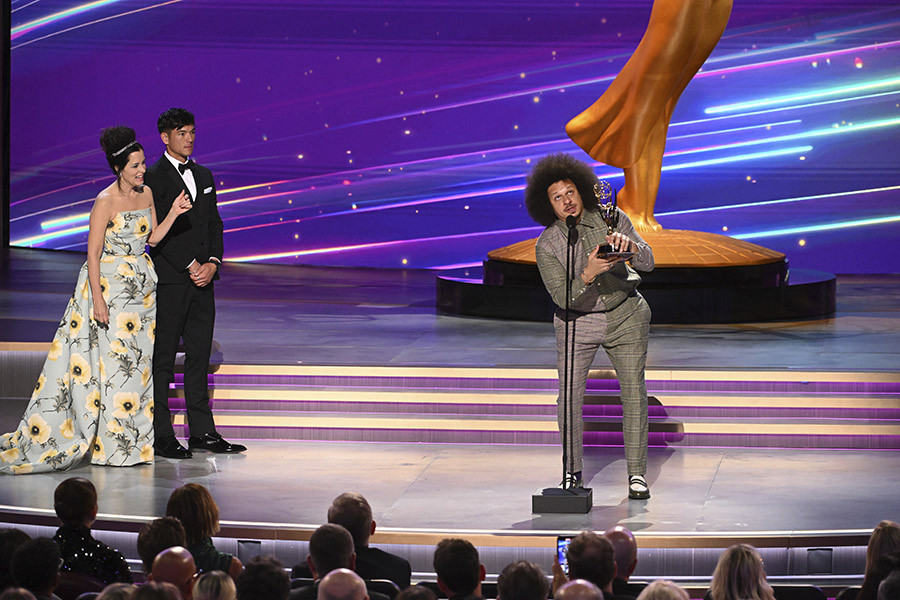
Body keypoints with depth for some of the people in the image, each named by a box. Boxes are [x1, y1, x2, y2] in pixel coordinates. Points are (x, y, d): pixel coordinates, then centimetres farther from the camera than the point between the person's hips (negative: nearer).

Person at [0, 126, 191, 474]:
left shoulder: (146, 193, 6)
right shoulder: (106, 201, -15)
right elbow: (93, 253, -14)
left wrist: (173, 213, 1)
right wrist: (98, 299, -19)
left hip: (141, 284, 7)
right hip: (109, 284, -7)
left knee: (138, 362, 7)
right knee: (113, 361, -6)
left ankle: (133, 442, 13)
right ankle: (111, 446, 0)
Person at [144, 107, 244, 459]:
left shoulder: (203, 175, 16)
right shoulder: (153, 178, -7)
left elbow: (214, 223, 14)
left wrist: (212, 263, -2)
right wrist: (190, 266, -14)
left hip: (202, 278, 7)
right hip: (169, 281, -7)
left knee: (199, 355, 8)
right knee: (163, 357, -2)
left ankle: (202, 432, 13)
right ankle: (161, 435, 1)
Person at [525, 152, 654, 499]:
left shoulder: (612, 220, -12)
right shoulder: (546, 245, -15)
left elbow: (647, 262, -21)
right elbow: (562, 296, -21)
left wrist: (629, 245, -44)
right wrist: (588, 275, -40)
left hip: (624, 316, 1)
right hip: (577, 320, -1)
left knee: (634, 390, -5)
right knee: (570, 396, -8)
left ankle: (637, 473, 1)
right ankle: (572, 472, 8)